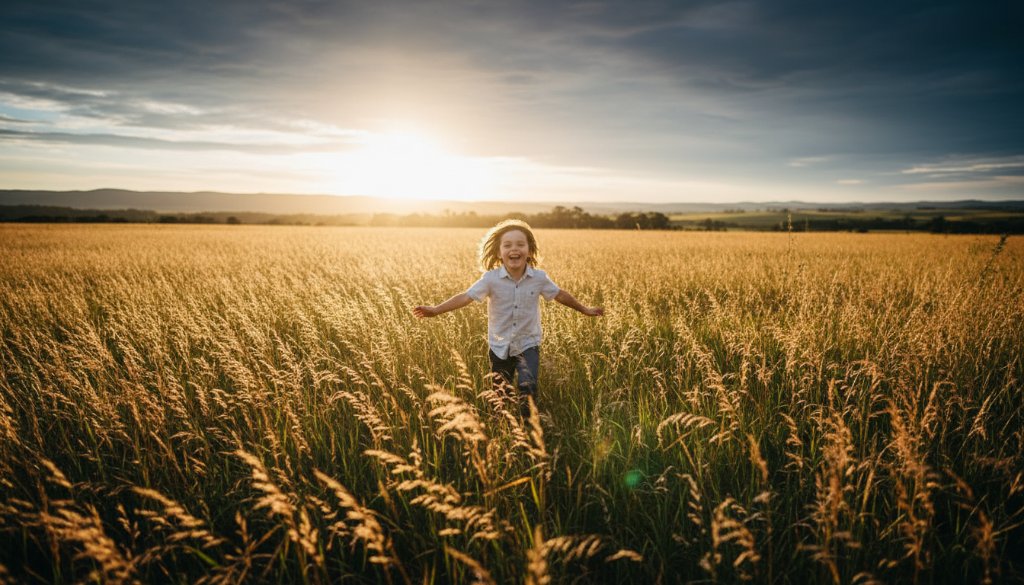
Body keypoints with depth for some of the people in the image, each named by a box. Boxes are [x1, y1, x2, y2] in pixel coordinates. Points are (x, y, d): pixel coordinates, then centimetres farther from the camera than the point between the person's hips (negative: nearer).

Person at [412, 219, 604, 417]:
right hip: (500, 347, 1)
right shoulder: (491, 278, -15)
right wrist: (436, 309, -34)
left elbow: (560, 295, 6)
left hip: (528, 345, 0)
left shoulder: (539, 277, -10)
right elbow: (466, 297, -22)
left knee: (527, 386, -23)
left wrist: (584, 309, 17)